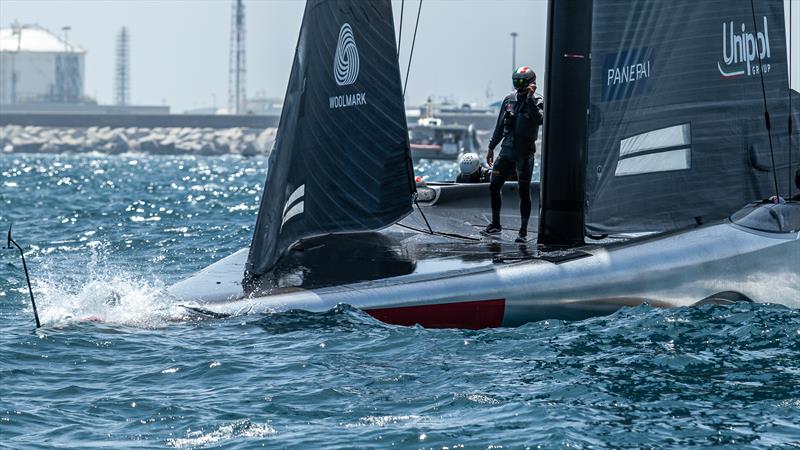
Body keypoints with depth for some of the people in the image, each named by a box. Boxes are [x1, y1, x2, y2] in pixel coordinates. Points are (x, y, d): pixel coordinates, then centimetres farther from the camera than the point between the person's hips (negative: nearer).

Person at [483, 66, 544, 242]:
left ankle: (523, 230, 2)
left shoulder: (537, 101, -4)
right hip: (507, 150, 5)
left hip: (524, 153, -5)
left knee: (524, 191, -3)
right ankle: (495, 224, 21)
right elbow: (500, 126, 18)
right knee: (494, 187, 6)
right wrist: (491, 147, 21)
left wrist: (530, 98, -25)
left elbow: (538, 119, -25)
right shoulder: (509, 99, 10)